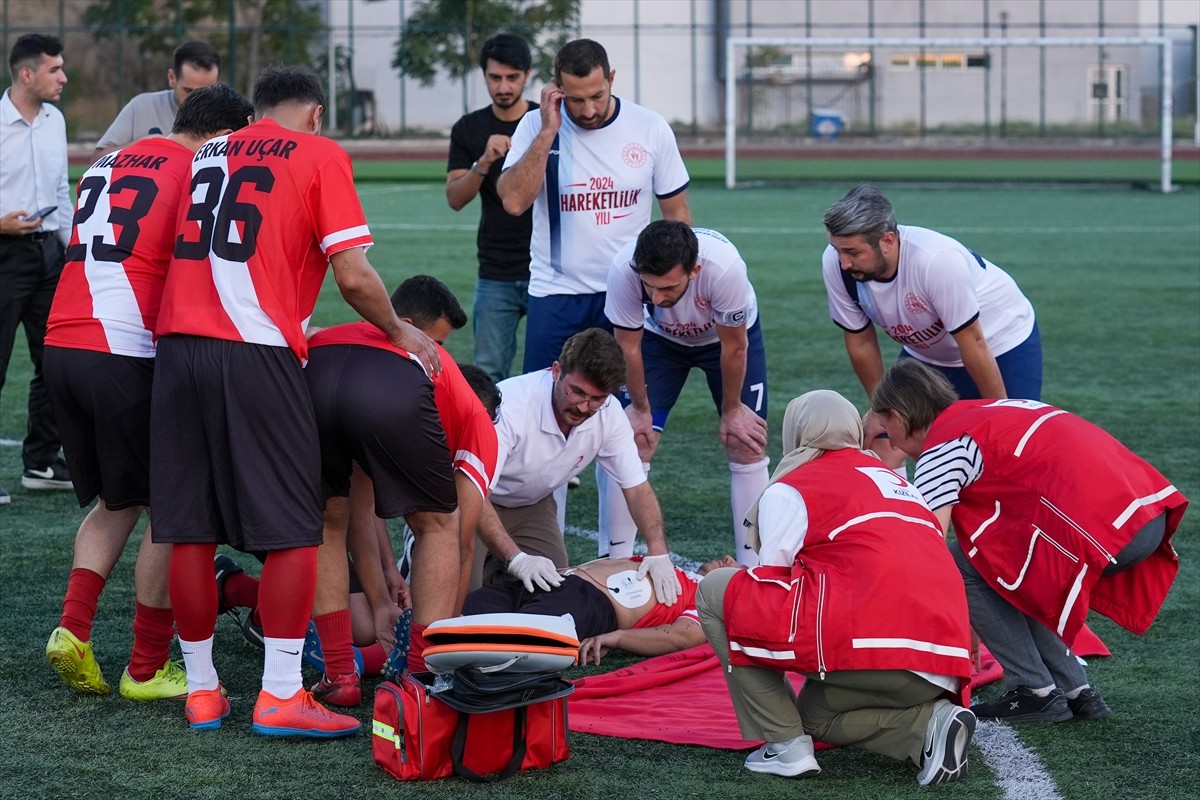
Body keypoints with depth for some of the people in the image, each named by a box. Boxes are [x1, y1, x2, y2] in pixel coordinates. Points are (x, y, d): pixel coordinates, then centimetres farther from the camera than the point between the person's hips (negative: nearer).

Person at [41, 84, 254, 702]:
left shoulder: (106, 165, 19)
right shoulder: (202, 174, -3)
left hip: (61, 345, 7)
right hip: (127, 355, -7)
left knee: (115, 503, 21)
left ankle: (73, 628, 3)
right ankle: (148, 669, 8)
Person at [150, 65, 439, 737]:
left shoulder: (209, 154, 21)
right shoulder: (321, 156, 5)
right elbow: (353, 277, -3)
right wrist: (401, 333, 14)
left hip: (178, 346, 5)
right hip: (256, 354, -5)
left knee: (191, 530, 9)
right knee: (292, 529, 1)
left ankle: (202, 689, 14)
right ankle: (281, 695, -3)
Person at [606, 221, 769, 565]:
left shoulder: (724, 266, -42)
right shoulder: (623, 271, -38)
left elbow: (733, 346, -23)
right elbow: (629, 347, -18)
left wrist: (731, 410, -9)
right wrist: (641, 408, -5)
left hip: (731, 332, -1)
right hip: (661, 336, 1)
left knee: (746, 445, -6)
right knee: (633, 442, -9)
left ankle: (752, 567, 2)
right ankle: (615, 560, 0)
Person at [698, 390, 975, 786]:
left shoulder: (790, 489, 8)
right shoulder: (896, 481, 28)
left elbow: (770, 586, 5)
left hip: (873, 647, -7)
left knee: (716, 593, 9)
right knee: (815, 714, 32)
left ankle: (784, 744, 2)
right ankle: (929, 723, 6)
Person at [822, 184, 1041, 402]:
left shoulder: (936, 259, -37)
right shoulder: (835, 264, -23)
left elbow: (973, 344, -27)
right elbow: (860, 343, -9)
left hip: (1002, 342, -4)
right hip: (926, 357, 4)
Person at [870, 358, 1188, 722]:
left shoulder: (941, 450, 0)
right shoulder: (988, 411, 27)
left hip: (1097, 525, -9)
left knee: (960, 566, 4)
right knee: (1004, 576, 23)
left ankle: (1036, 693, 7)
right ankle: (1076, 691, 20)